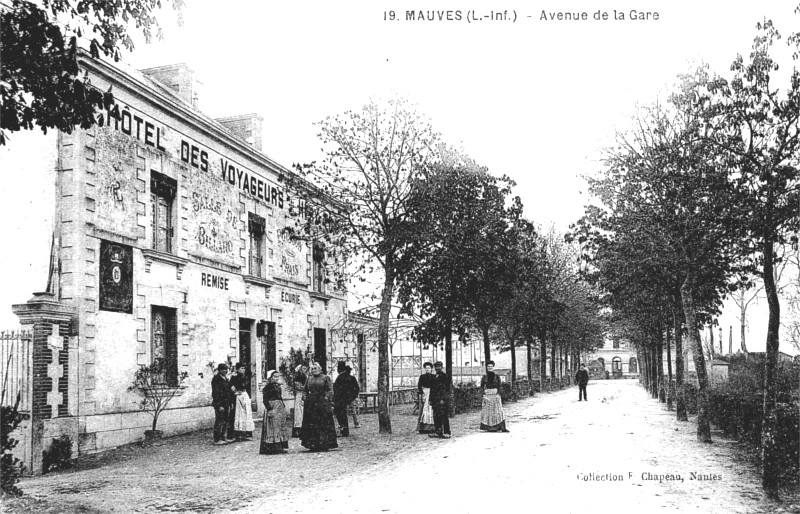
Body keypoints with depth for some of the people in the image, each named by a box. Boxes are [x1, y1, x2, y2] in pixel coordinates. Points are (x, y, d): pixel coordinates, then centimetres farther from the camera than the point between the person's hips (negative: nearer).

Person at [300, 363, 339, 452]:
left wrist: (326, 397, -15)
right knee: (311, 425, 2)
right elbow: (305, 390, 20)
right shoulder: (309, 379, 16)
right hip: (310, 404, 4)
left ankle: (324, 445, -3)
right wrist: (305, 398, 3)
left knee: (324, 425, -6)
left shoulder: (325, 378, 3)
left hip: (322, 403, -4)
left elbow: (330, 390, -2)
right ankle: (313, 444, 7)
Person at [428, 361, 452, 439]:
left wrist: (443, 399, -18)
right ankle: (437, 432, 11)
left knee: (444, 417, -5)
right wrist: (431, 400, 15)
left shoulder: (445, 376, -4)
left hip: (442, 400, -7)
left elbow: (446, 389, -11)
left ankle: (446, 433, -2)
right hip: (435, 400, 7)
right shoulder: (434, 377, 17)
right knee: (436, 417, 6)